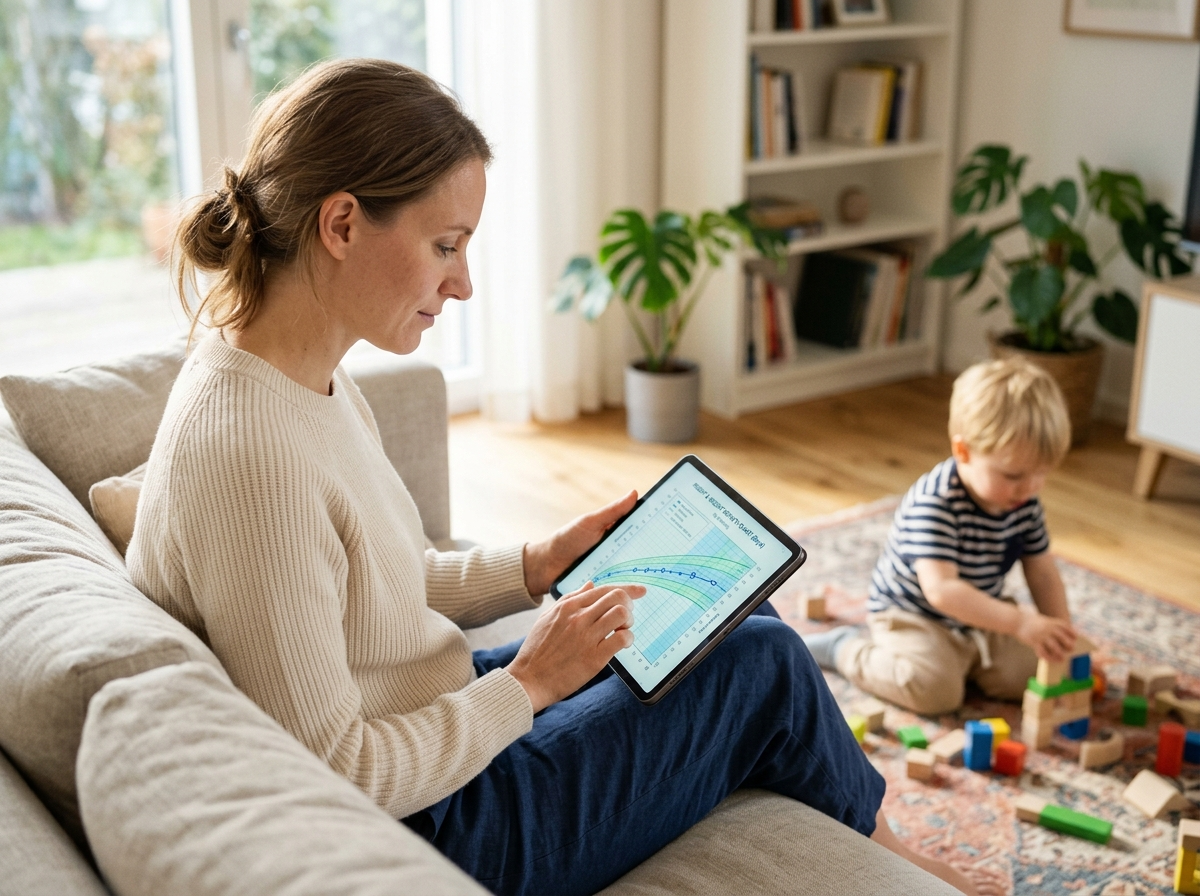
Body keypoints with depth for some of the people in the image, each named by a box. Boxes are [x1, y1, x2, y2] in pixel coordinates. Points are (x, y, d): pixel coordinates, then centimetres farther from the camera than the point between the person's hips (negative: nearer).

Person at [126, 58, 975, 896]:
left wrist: (537, 567, 1)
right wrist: (529, 681, -18)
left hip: (440, 713, 9)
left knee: (739, 616, 15)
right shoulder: (245, 451, -32)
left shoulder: (306, 376, -2)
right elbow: (333, 775, -28)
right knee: (765, 664, 1)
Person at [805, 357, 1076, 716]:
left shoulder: (1024, 501, -8)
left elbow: (1042, 573, 3)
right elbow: (941, 590, -40)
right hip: (911, 615, -7)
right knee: (935, 689, -27)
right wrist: (1020, 623, -46)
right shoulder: (935, 502, -32)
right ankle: (845, 648, -2)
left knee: (1027, 674, -9)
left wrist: (1062, 638, -9)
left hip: (980, 616, 7)